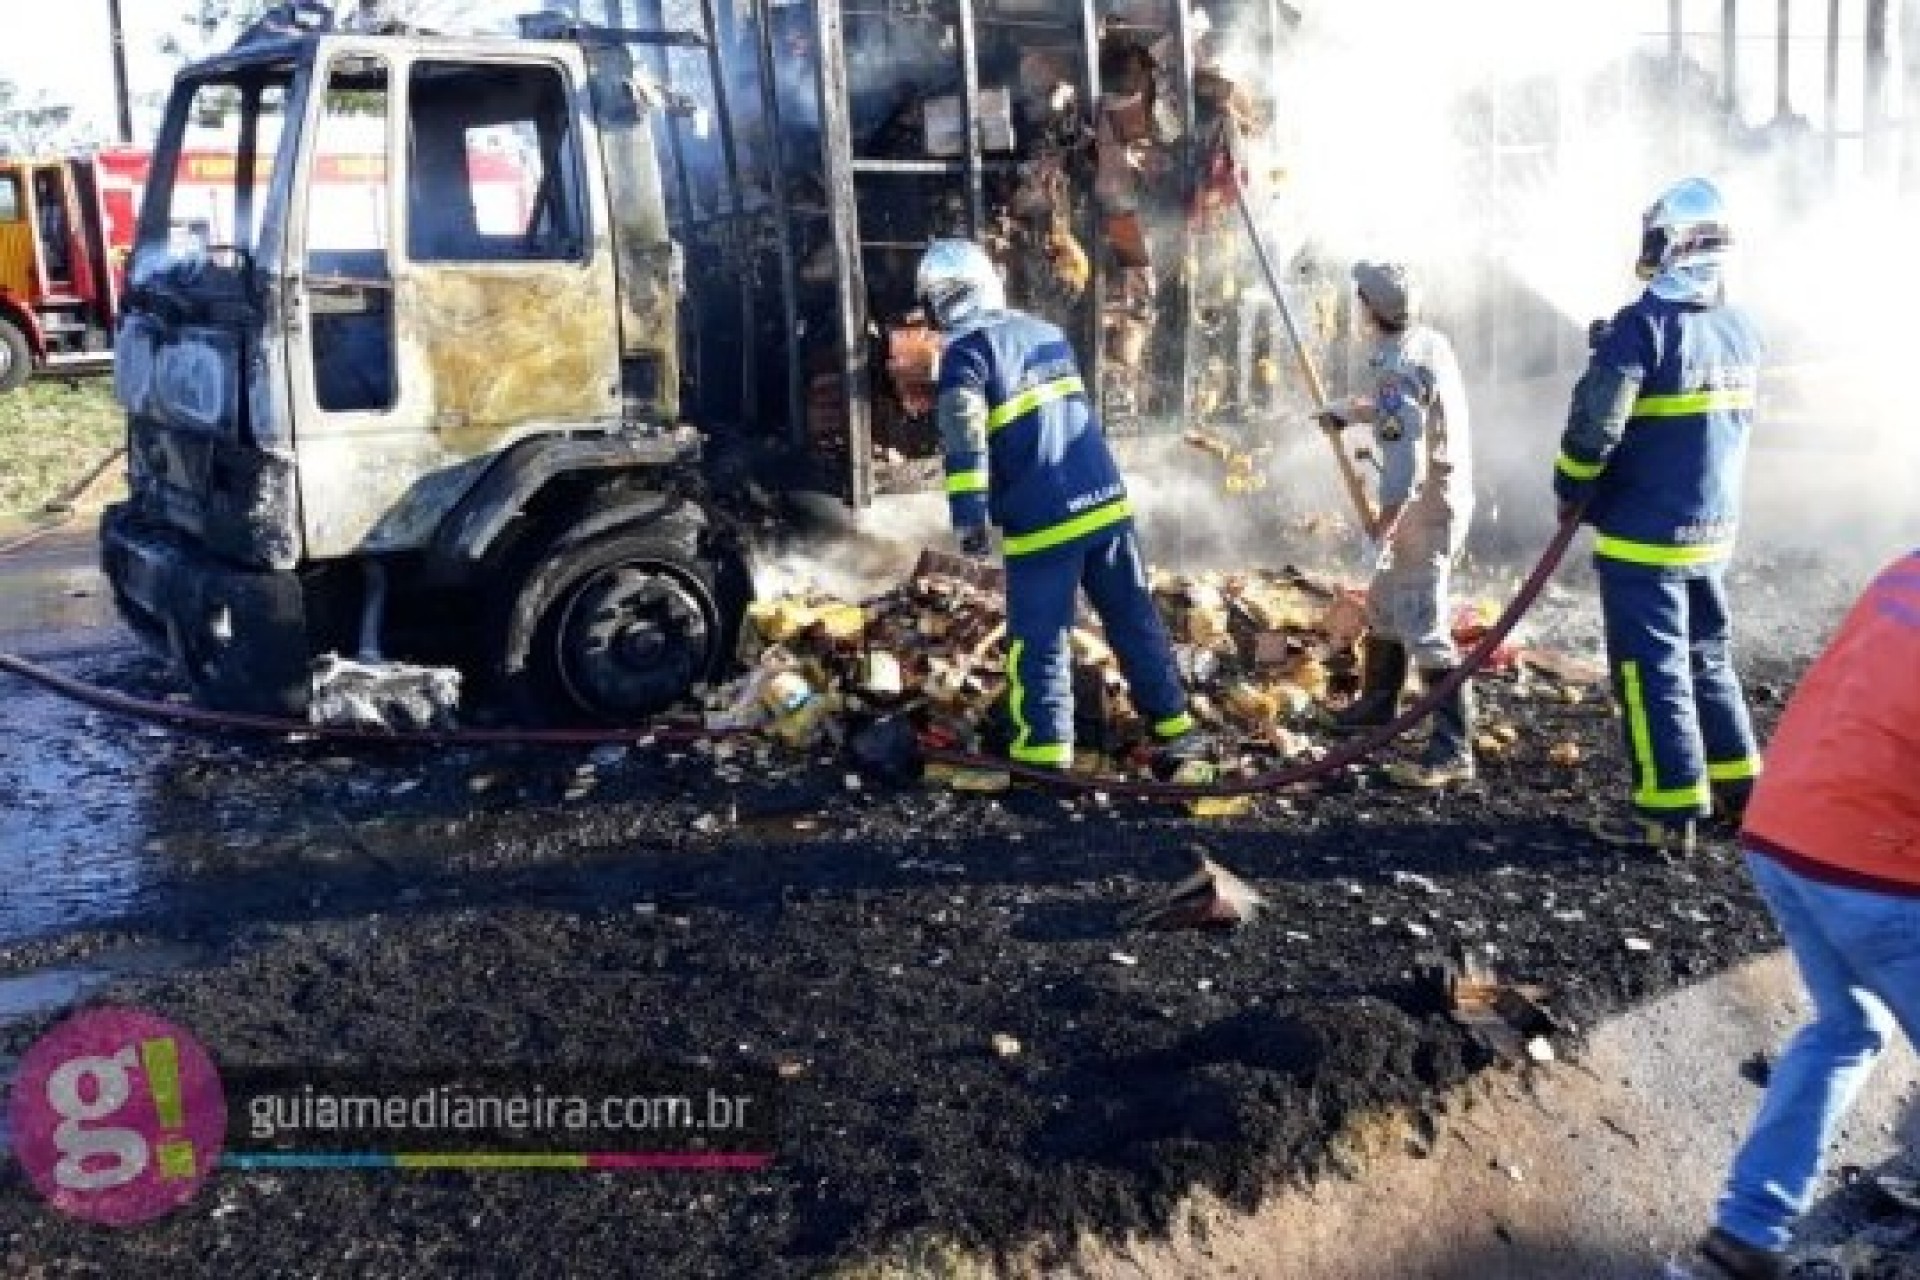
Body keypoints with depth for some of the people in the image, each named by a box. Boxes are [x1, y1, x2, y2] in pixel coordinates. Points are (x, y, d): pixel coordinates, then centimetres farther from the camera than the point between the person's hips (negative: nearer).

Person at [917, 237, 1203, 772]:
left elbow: (964, 439, -17)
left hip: (1042, 520, -6)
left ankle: (1045, 752, 5)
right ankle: (1174, 725, 21)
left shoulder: (966, 351, -5)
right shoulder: (1046, 332, 16)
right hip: (1104, 500, 6)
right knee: (1135, 618, 14)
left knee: (1038, 639, 4)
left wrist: (969, 515, -17)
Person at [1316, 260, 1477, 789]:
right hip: (1447, 494, 10)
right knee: (1384, 602, 24)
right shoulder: (1432, 341, 5)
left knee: (1424, 628, -9)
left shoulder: (1396, 368, -23)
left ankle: (1453, 751, -7)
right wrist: (1348, 411, 33)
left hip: (1424, 509, -10)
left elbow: (1405, 466, -28)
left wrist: (1379, 531, -22)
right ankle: (1376, 703, 40)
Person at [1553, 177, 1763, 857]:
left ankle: (1669, 814, 3)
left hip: (1643, 534, -7)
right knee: (1708, 657, 20)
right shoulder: (1740, 328, 6)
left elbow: (1595, 424, -21)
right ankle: (1738, 787, 28)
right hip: (1712, 528, 8)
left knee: (1651, 668, -1)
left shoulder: (1643, 323, -18)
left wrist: (1570, 489, -4)